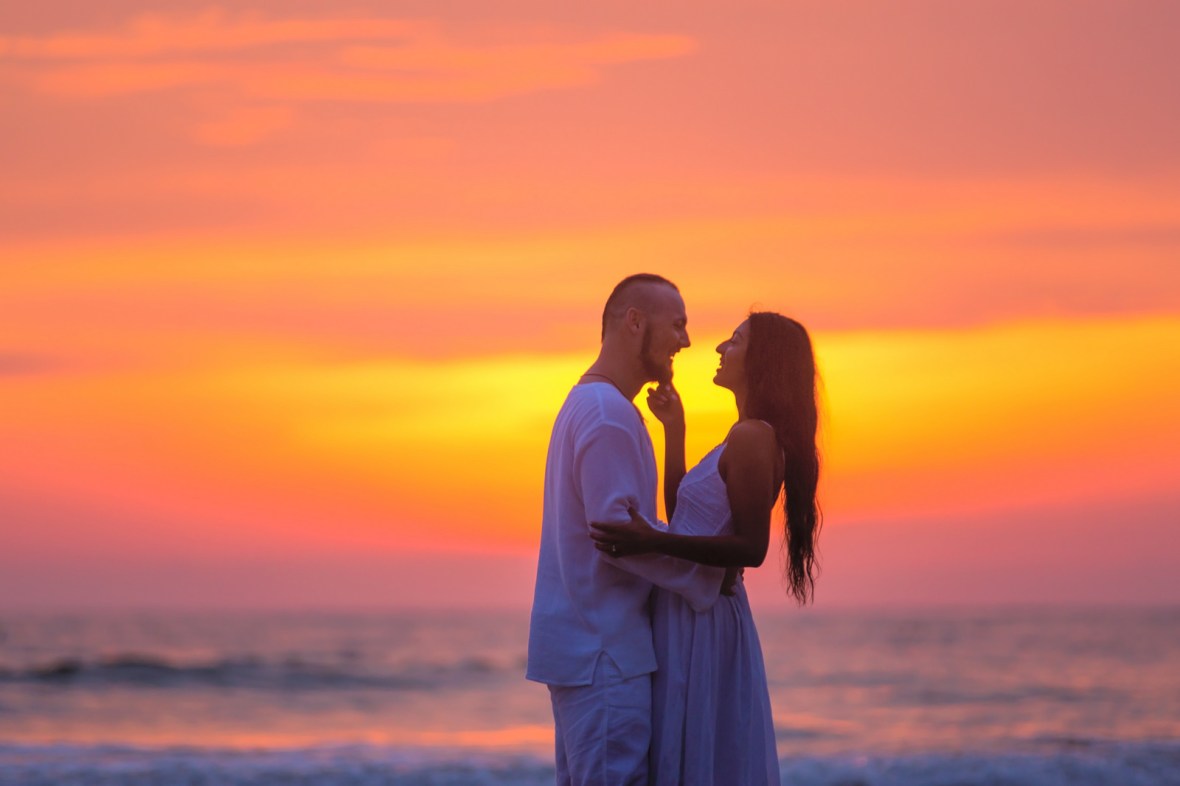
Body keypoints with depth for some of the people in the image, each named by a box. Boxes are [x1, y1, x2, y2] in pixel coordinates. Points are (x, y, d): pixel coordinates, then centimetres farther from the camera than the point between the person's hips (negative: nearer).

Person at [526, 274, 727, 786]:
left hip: (578, 643, 10)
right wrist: (707, 574, -12)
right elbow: (617, 530, -21)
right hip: (602, 649, -10)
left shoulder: (584, 404, 18)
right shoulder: (609, 413, -14)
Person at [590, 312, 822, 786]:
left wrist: (653, 543, -28)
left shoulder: (753, 437, -15)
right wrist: (674, 430, 18)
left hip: (702, 625, -10)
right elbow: (682, 516, 19)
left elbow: (750, 548, -21)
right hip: (691, 616, 10)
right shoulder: (750, 437, 15)